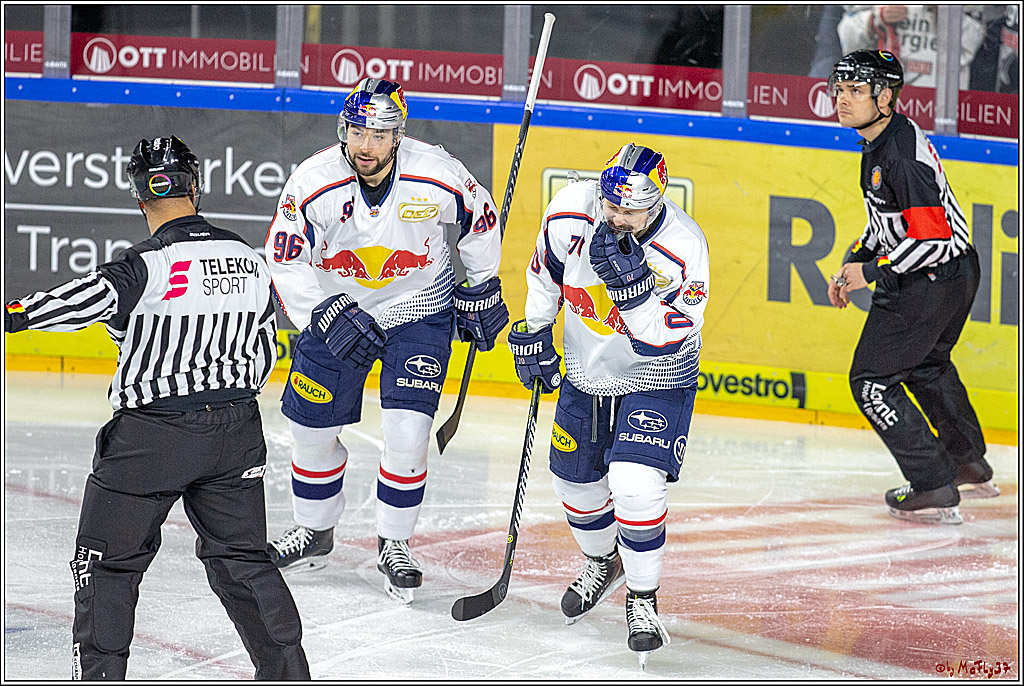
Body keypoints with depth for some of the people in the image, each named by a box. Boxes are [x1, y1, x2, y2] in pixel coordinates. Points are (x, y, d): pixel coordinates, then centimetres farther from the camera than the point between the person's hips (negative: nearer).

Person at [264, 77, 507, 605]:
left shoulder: (439, 176, -23)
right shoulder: (313, 184, -23)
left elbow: (481, 221, -2)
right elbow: (285, 262, -12)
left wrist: (481, 290, 6)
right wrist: (327, 316, -21)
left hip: (419, 309, -2)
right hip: (334, 306, 2)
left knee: (407, 436, -13)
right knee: (312, 429, 8)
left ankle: (393, 546, 8)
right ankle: (315, 533, 33)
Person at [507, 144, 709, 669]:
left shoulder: (683, 248, -30)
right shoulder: (570, 212, -19)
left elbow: (664, 338, -32)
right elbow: (546, 272, 2)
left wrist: (632, 283, -44)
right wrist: (533, 332, 7)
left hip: (655, 377, -5)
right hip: (585, 369, 5)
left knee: (635, 484, -19)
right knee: (575, 478, 15)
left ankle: (643, 599, 2)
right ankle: (602, 562, 47)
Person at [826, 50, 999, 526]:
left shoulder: (900, 154, -26)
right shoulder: (878, 144, 7)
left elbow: (933, 239, -29)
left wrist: (871, 271, -20)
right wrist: (853, 263, 13)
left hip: (931, 283, -11)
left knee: (872, 379, -6)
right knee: (926, 365, 31)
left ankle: (935, 490, -4)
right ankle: (971, 467, 47)